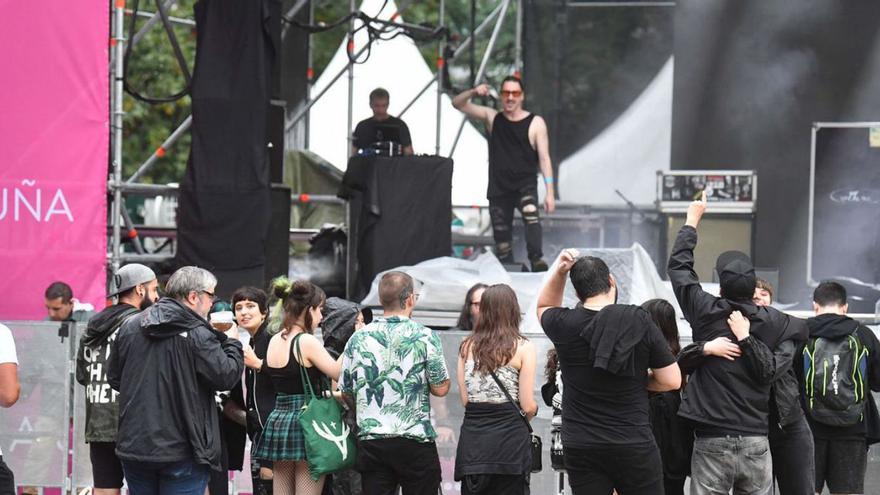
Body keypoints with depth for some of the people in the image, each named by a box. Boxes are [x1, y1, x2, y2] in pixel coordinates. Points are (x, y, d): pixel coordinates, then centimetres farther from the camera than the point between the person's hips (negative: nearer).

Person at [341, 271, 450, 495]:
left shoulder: (358, 339, 4)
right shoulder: (424, 336, -6)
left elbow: (345, 391, 10)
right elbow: (440, 388, -6)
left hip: (370, 441, 3)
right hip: (415, 439, -3)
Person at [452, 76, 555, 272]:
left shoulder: (535, 123, 0)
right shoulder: (492, 118, 9)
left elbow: (544, 159, -2)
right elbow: (457, 103, 8)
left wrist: (549, 192, -10)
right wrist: (473, 92, -13)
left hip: (525, 185, -4)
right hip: (498, 188, 4)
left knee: (530, 213, -34)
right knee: (501, 238, 4)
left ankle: (537, 260, -45)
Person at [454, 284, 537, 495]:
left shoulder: (467, 346, 6)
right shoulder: (523, 347, -5)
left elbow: (465, 399, 4)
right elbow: (528, 406, -6)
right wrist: (533, 410, 16)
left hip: (472, 440, 3)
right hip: (509, 438, -3)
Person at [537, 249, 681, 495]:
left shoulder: (565, 325, -4)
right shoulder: (640, 322, -6)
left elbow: (544, 307, 22)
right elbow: (672, 380, -2)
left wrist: (558, 272, 8)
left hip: (581, 448, 1)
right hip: (634, 444, -1)